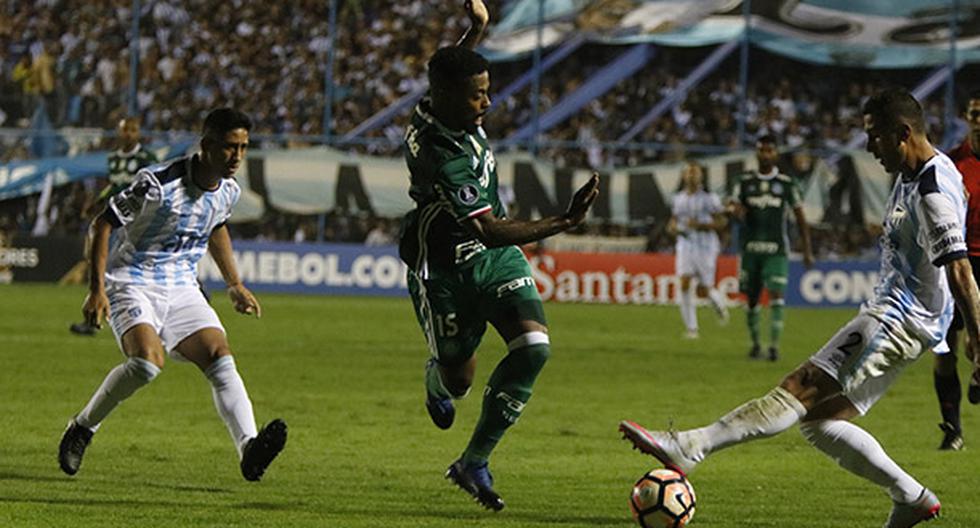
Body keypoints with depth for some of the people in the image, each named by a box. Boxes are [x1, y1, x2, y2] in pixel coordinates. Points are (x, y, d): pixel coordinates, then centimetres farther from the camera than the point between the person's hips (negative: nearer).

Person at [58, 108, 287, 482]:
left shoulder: (229, 190, 2)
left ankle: (249, 450, -28)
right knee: (148, 361, -29)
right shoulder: (159, 183, -21)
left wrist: (235, 285, 24)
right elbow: (104, 223, -14)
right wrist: (97, 289, -18)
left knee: (220, 358, -15)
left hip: (181, 289, 6)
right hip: (132, 284, -6)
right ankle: (82, 429, -7)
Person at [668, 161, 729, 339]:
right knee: (685, 283, -13)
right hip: (685, 245, 3)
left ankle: (718, 301, 35)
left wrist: (701, 225, -19)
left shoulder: (709, 198, -4)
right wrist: (673, 228, -2)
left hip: (705, 248, -3)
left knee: (703, 290, -2)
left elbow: (721, 222, -5)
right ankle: (691, 327, -8)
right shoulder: (678, 199, 10)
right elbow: (673, 221, 22)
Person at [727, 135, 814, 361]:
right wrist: (736, 210, -19)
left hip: (776, 250, -2)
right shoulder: (746, 182, 9)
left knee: (776, 295, -15)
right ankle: (755, 343, 23)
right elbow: (732, 206, 8)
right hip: (750, 248, 2)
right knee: (751, 298, 7)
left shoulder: (786, 184, 4)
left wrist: (807, 251, 4)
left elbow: (800, 217, 7)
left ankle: (774, 345, -17)